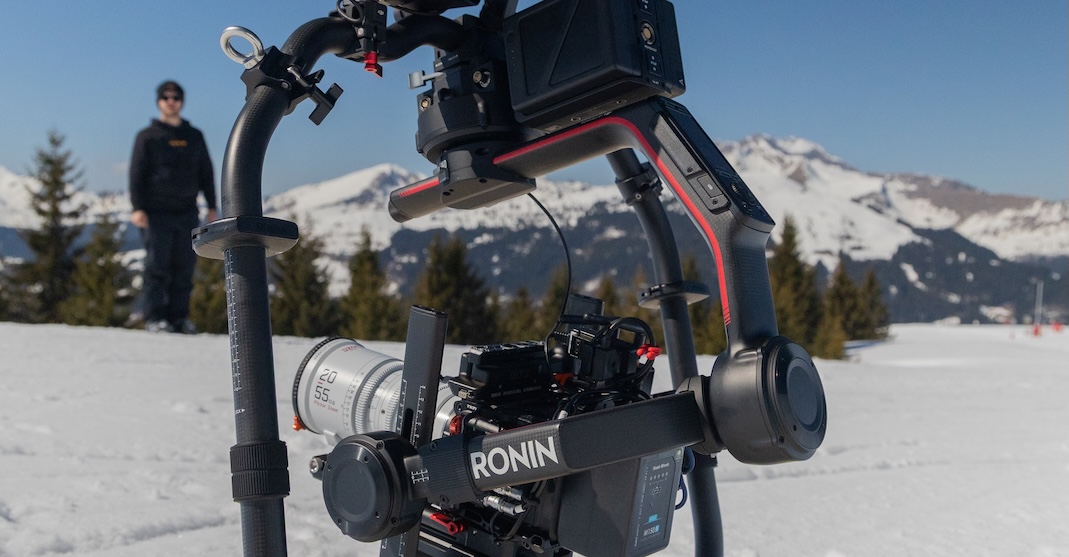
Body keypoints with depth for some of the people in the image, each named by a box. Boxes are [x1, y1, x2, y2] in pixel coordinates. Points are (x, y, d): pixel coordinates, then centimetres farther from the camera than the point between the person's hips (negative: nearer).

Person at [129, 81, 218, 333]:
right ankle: (155, 317, 0)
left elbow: (206, 172, 17)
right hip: (156, 214, -3)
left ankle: (179, 316, 9)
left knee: (185, 266, 3)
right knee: (157, 266, -4)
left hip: (188, 213, 3)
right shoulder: (147, 137, 4)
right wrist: (137, 208, -11)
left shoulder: (194, 136, 14)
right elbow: (136, 174, -1)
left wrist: (212, 206, 10)